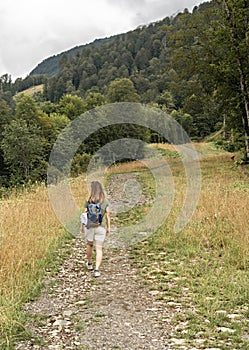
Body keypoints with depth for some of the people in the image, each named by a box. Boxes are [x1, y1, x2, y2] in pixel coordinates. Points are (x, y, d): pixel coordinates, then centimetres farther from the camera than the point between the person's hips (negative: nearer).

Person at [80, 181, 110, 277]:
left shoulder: (88, 201, -8)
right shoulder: (105, 201, -5)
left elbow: (84, 214, -3)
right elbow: (108, 216, -4)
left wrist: (81, 226, 10)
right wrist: (108, 228, 7)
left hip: (89, 227, 1)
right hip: (101, 228, -1)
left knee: (89, 244, 26)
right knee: (99, 249, 4)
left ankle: (89, 263, 43)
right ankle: (96, 270, -8)